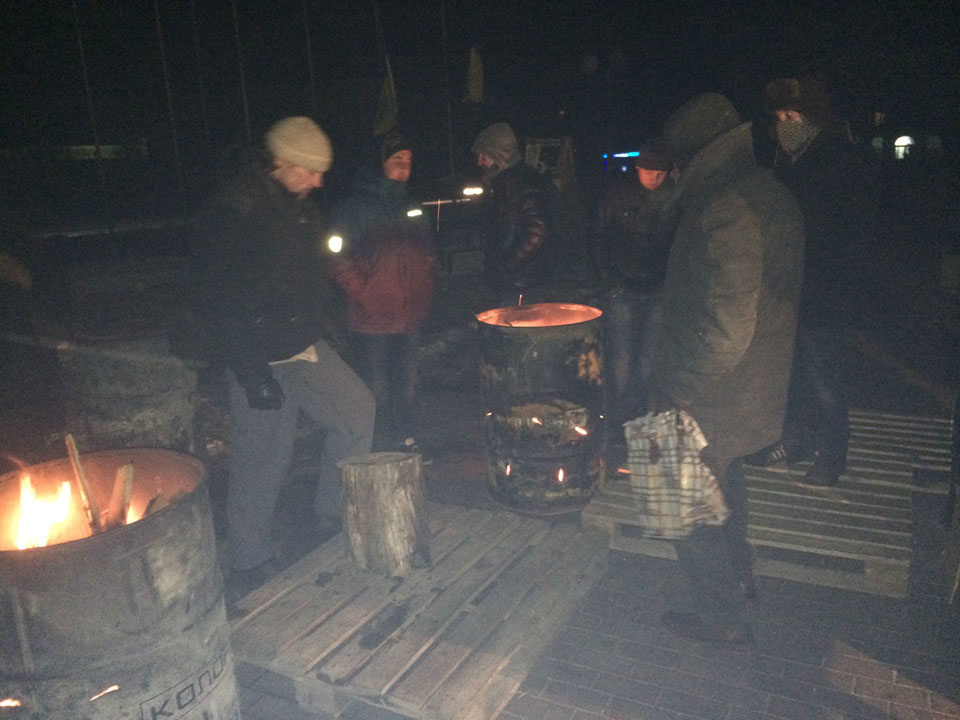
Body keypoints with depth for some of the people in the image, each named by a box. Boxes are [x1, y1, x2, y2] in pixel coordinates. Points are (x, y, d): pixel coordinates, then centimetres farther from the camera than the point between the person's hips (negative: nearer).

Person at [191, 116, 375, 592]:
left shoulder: (298, 205, 10)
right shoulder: (230, 212, -17)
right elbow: (220, 302, -20)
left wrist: (332, 329, 16)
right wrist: (251, 373, -22)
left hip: (309, 348, 8)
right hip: (262, 358, -8)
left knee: (357, 410, 10)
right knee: (261, 462, 0)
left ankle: (333, 516, 27)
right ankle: (249, 566, 19)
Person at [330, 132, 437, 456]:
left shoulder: (411, 205, 15)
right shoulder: (355, 205, -5)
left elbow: (428, 252, 23)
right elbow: (340, 259, -9)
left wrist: (424, 293, 11)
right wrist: (365, 296, -13)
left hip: (410, 315, 6)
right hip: (372, 318, -6)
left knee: (406, 383, 14)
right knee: (373, 389, -2)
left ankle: (405, 439, 29)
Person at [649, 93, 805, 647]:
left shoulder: (724, 211, -27)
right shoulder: (772, 194, 5)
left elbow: (726, 329, -31)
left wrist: (678, 389, -20)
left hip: (710, 399, -10)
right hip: (756, 387, 10)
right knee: (726, 483, 29)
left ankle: (723, 617, 26)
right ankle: (738, 573, 50)